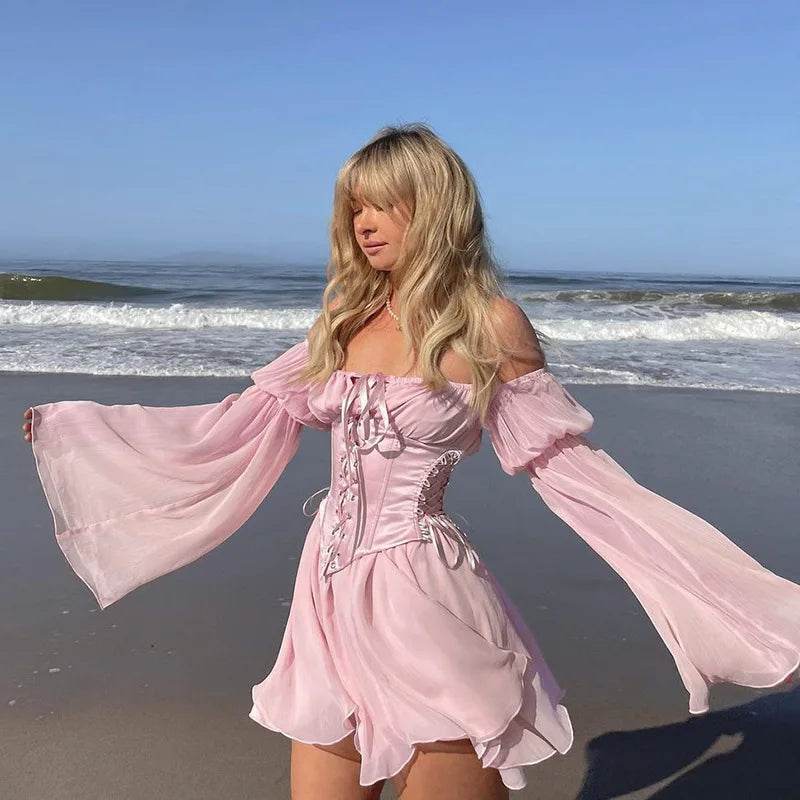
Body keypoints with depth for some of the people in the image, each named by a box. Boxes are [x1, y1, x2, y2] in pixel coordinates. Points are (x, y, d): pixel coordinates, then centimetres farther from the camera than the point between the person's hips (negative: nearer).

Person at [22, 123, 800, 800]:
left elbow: (568, 464, -6)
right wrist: (80, 427, 18)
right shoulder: (346, 317, 8)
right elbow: (246, 419, 13)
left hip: (423, 597, -5)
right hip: (331, 592, 5)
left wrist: (734, 590, -12)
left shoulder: (488, 322, -7)